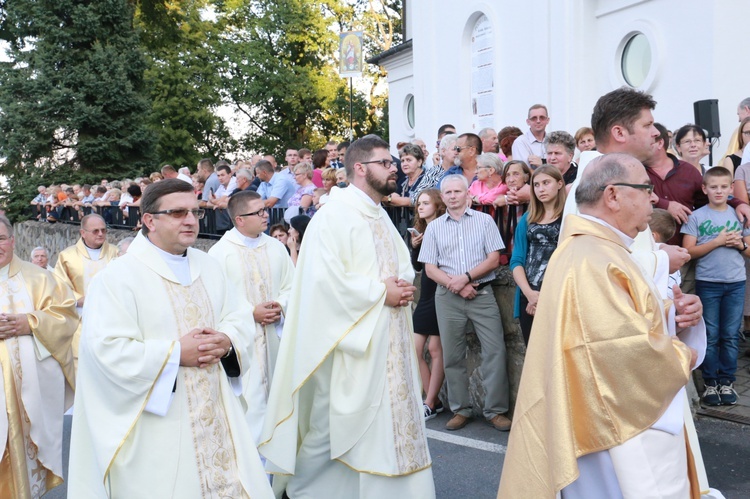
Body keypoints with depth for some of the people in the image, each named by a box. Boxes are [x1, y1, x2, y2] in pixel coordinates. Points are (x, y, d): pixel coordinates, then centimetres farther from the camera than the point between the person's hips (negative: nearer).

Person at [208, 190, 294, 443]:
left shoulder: (276, 247, 7)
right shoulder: (220, 252, -7)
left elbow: (290, 286, 12)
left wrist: (281, 305, -8)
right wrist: (251, 313, -15)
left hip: (275, 335, 5)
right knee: (248, 401, -5)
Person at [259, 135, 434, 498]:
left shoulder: (380, 216, 15)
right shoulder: (334, 216, -13)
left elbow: (402, 265, 21)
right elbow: (325, 279, -23)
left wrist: (405, 285, -2)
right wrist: (380, 291, -17)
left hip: (387, 342, 9)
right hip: (350, 344, -8)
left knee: (387, 421, 13)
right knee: (330, 426, 3)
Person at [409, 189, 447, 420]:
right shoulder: (421, 230, 12)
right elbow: (417, 266, 12)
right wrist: (415, 247, -3)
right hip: (425, 296, 8)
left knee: (435, 349, -2)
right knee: (415, 350, 5)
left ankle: (430, 404, 6)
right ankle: (434, 400, 15)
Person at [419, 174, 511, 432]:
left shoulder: (484, 220, 6)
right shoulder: (434, 227, 10)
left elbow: (494, 259, -1)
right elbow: (430, 268, 4)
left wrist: (466, 277, -13)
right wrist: (456, 285, -10)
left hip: (482, 293, -1)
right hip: (448, 297, 2)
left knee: (495, 350, -6)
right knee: (452, 355, 6)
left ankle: (495, 410, 5)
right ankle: (461, 410, 18)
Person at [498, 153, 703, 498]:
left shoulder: (600, 249, 12)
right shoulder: (593, 261, -25)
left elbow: (630, 316, 20)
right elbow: (632, 350, -30)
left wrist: (673, 311, -1)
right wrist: (683, 357, -11)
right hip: (626, 431, -11)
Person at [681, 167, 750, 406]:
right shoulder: (696, 217, -2)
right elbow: (689, 251, -7)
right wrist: (718, 241, -15)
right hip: (707, 283, -2)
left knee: (731, 335, 6)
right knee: (710, 335, 4)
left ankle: (726, 381, 16)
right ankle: (711, 383, 13)